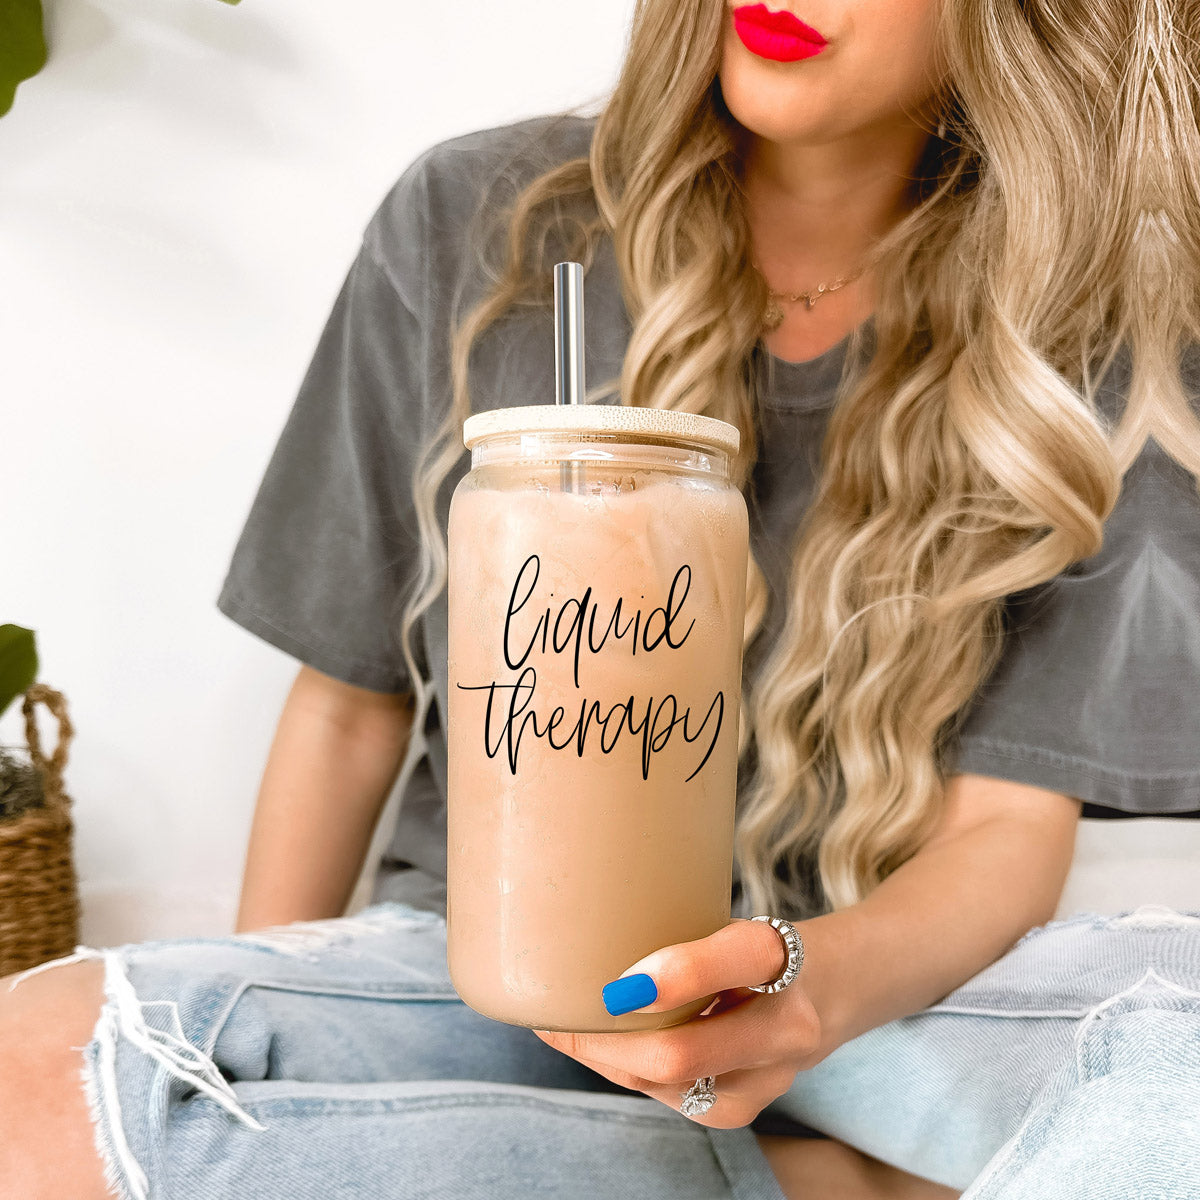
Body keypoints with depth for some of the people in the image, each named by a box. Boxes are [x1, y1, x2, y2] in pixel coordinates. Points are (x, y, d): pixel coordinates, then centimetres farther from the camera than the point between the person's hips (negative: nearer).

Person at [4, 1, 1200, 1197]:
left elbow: (1009, 823, -7)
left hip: (886, 972, -1)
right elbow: (349, 700, 3)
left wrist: (819, 984, -30)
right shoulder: (468, 227, -4)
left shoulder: (1075, 350, -4)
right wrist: (253, 1055, 2)